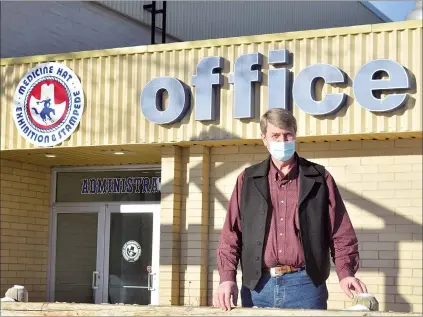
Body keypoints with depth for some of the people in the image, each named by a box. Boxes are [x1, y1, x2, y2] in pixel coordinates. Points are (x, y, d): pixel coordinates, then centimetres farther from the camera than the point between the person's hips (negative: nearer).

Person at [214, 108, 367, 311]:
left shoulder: (319, 178, 8)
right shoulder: (248, 180, 11)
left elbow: (341, 233, 5)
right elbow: (231, 235, 8)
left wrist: (345, 273, -10)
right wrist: (227, 278, -5)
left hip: (305, 285, -1)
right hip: (257, 286, 1)